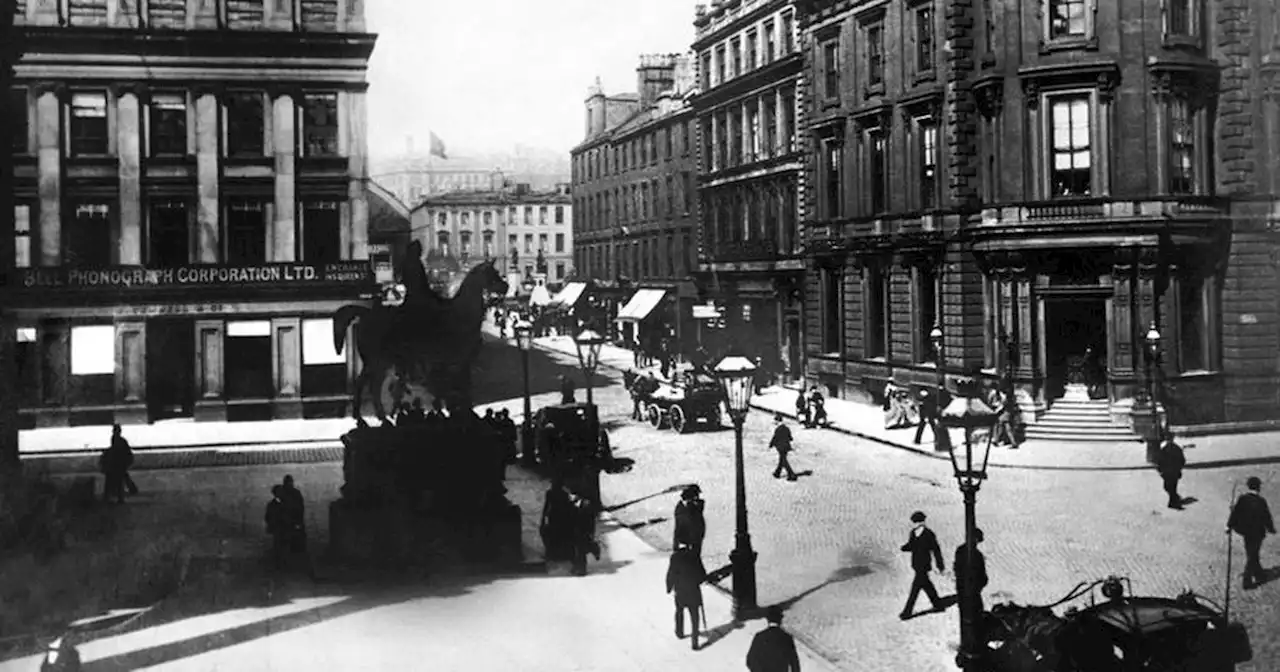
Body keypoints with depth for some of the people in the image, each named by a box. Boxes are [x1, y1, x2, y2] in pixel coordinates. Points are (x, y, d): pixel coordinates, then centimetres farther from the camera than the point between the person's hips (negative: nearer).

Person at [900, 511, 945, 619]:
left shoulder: (929, 535, -18)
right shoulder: (913, 532, 1)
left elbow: (936, 551, -10)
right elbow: (910, 546, 13)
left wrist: (941, 567, -4)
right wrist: (904, 548, -12)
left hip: (923, 566, -7)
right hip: (916, 564, 7)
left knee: (915, 588, -5)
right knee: (926, 585, 19)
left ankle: (907, 611, 2)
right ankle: (938, 604, 36)